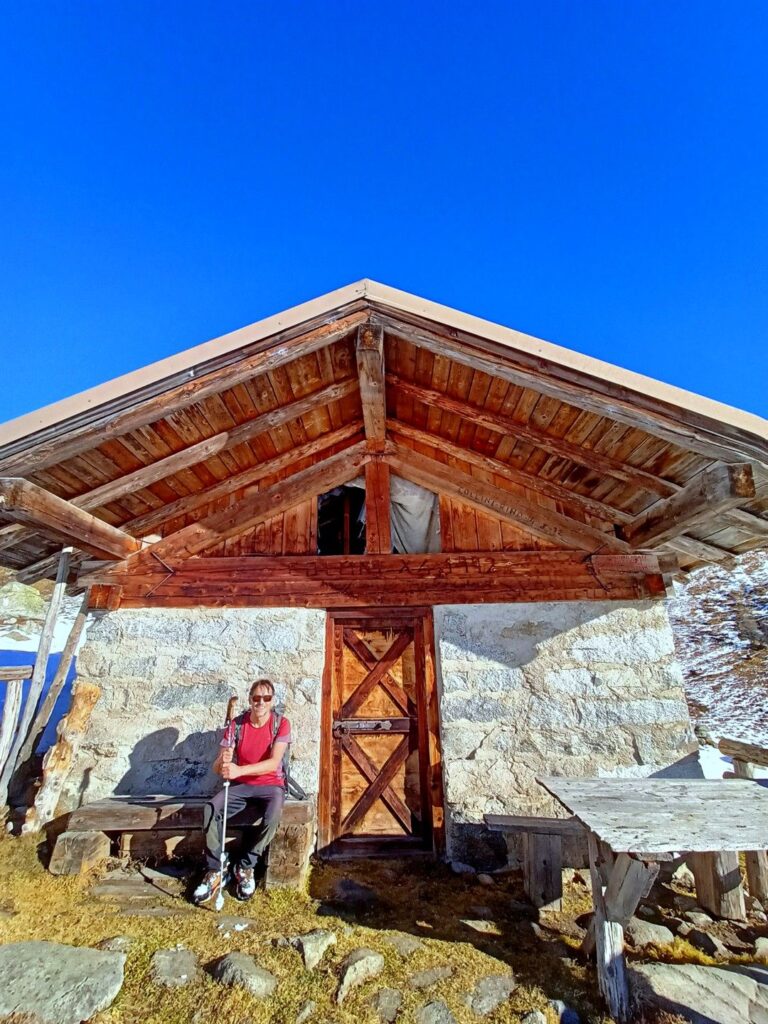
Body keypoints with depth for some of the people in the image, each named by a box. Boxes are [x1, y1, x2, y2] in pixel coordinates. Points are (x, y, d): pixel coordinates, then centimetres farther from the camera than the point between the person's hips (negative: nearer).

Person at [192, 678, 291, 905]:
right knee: (211, 810, -24)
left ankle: (246, 867, -5)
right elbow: (217, 766, -9)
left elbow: (273, 763, -24)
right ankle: (214, 871, -6)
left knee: (272, 816, -31)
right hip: (240, 786, 2)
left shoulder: (281, 724, -13)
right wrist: (222, 763, -34)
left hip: (270, 785, -2)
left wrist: (239, 770, -37)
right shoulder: (236, 724, -7)